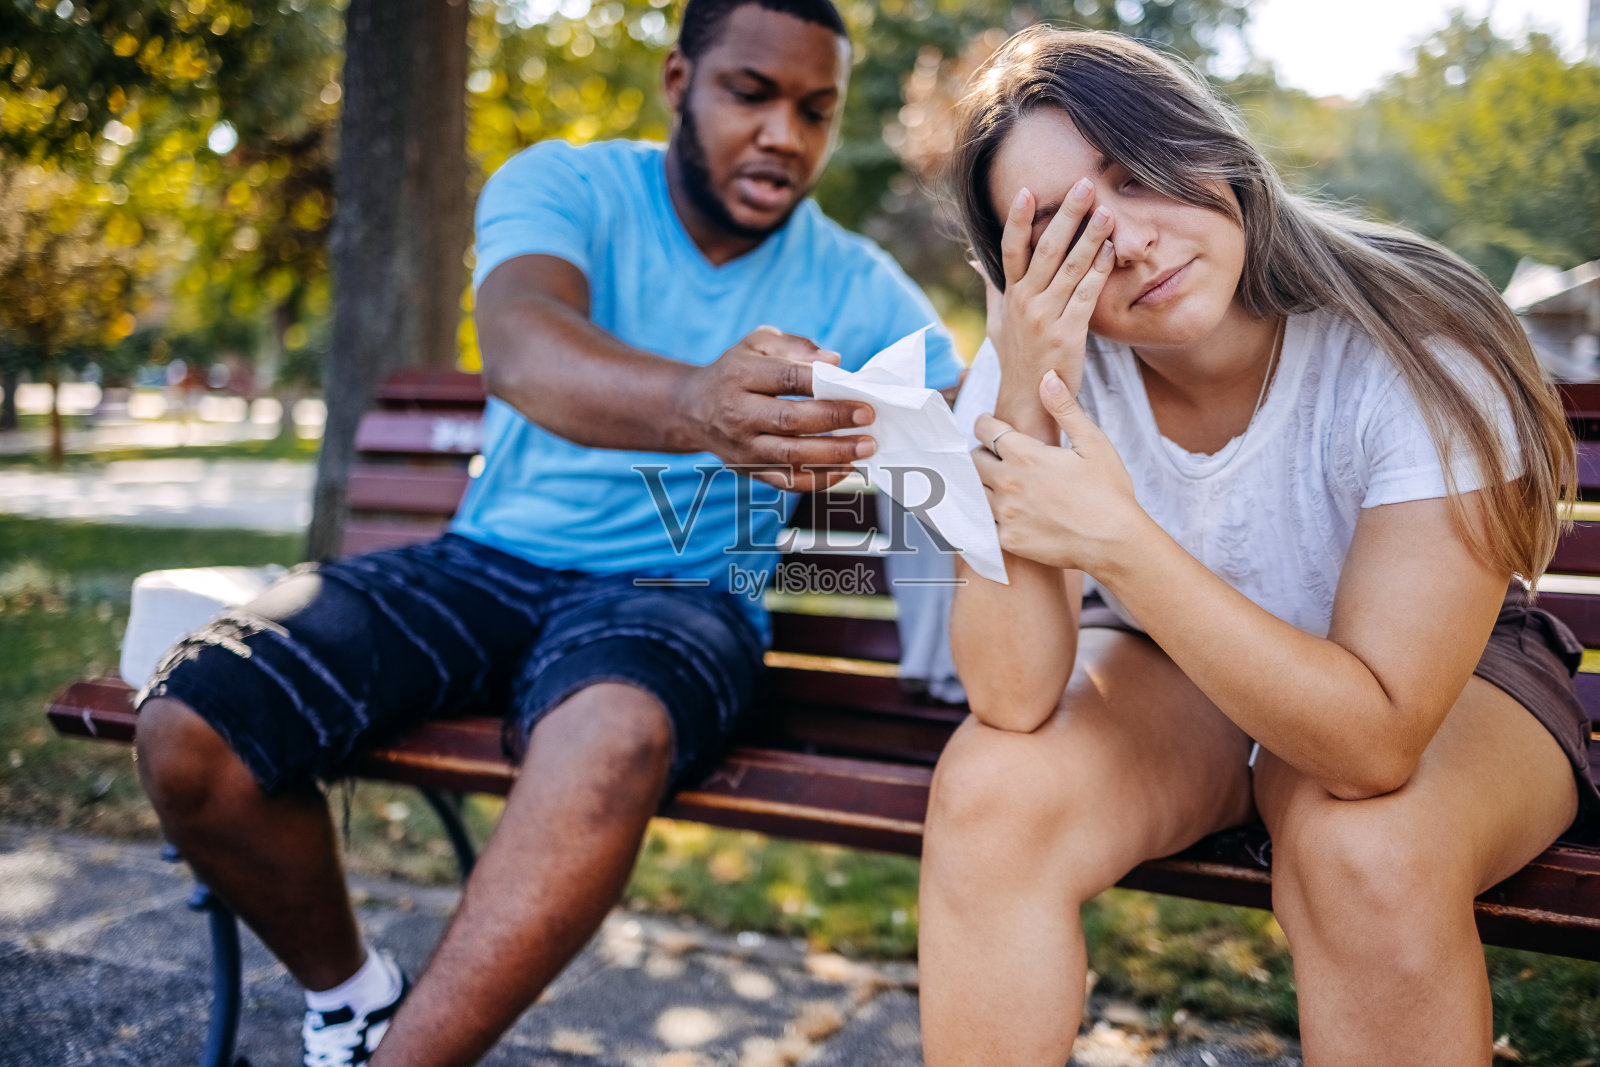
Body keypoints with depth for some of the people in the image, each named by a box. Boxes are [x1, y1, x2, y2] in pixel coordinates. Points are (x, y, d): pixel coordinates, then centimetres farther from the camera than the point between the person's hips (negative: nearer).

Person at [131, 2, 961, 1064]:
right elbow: (521, 350, -26)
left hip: (677, 598, -1)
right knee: (187, 726, -17)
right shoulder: (562, 185, -3)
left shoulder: (862, 292, 2)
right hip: (490, 562, 2)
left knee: (615, 735, -38)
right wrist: (693, 407, -48)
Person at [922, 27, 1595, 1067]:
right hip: (1159, 670, 2)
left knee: (1366, 850, -34)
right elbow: (1013, 700, -26)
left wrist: (1118, 540, -39)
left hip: (1438, 681, -1)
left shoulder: (1415, 353, -27)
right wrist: (1023, 406, -35)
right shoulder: (1038, 363, -18)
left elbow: (1376, 739, -31)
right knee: (987, 796, -26)